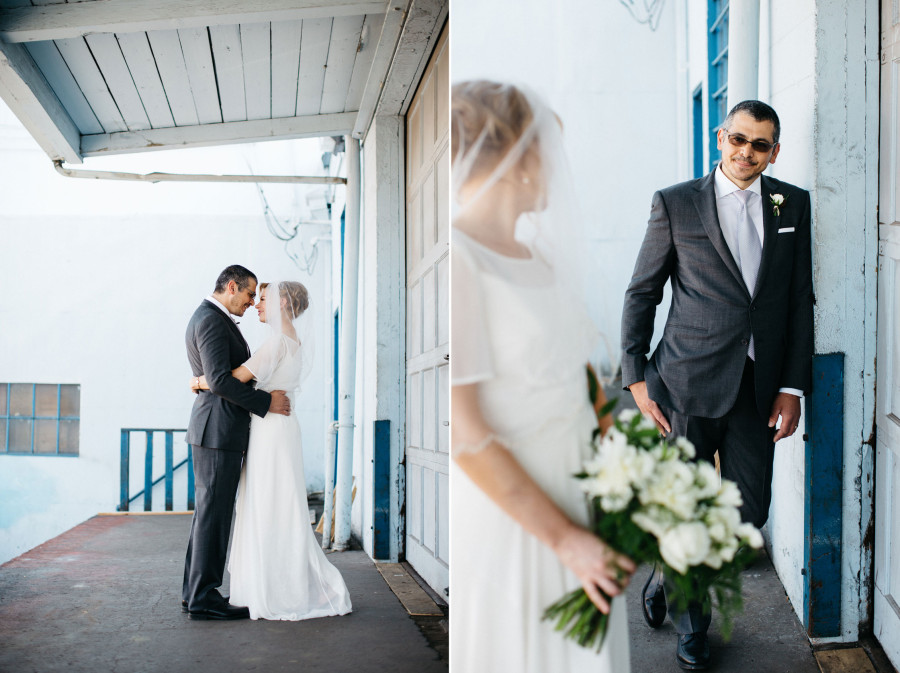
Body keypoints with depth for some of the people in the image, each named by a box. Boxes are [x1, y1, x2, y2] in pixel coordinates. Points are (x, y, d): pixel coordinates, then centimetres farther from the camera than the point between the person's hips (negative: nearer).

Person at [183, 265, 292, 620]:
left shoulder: (211, 318, 20)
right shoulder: (211, 320, -14)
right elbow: (219, 380, -23)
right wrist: (266, 402, -17)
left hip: (215, 430, 11)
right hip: (219, 430, -11)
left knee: (208, 511, 14)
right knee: (213, 512, -6)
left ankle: (195, 591, 20)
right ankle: (204, 597, -1)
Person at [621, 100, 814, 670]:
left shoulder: (793, 204, 9)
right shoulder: (676, 204, 1)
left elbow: (801, 300, 8)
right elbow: (642, 293, 3)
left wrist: (794, 387, 2)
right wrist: (637, 376, -4)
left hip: (759, 386, 3)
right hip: (691, 381, -3)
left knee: (749, 513, 5)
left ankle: (669, 577, 32)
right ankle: (692, 626, 30)